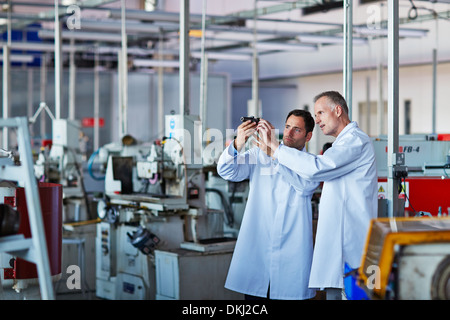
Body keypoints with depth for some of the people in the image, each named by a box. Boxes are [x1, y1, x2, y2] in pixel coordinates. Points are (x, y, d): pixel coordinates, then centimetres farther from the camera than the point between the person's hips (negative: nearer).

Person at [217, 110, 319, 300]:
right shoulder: (259, 155, 13)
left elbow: (306, 184, -13)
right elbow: (226, 171, 1)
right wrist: (238, 145, -20)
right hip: (255, 247, 1)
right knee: (253, 296, -2)